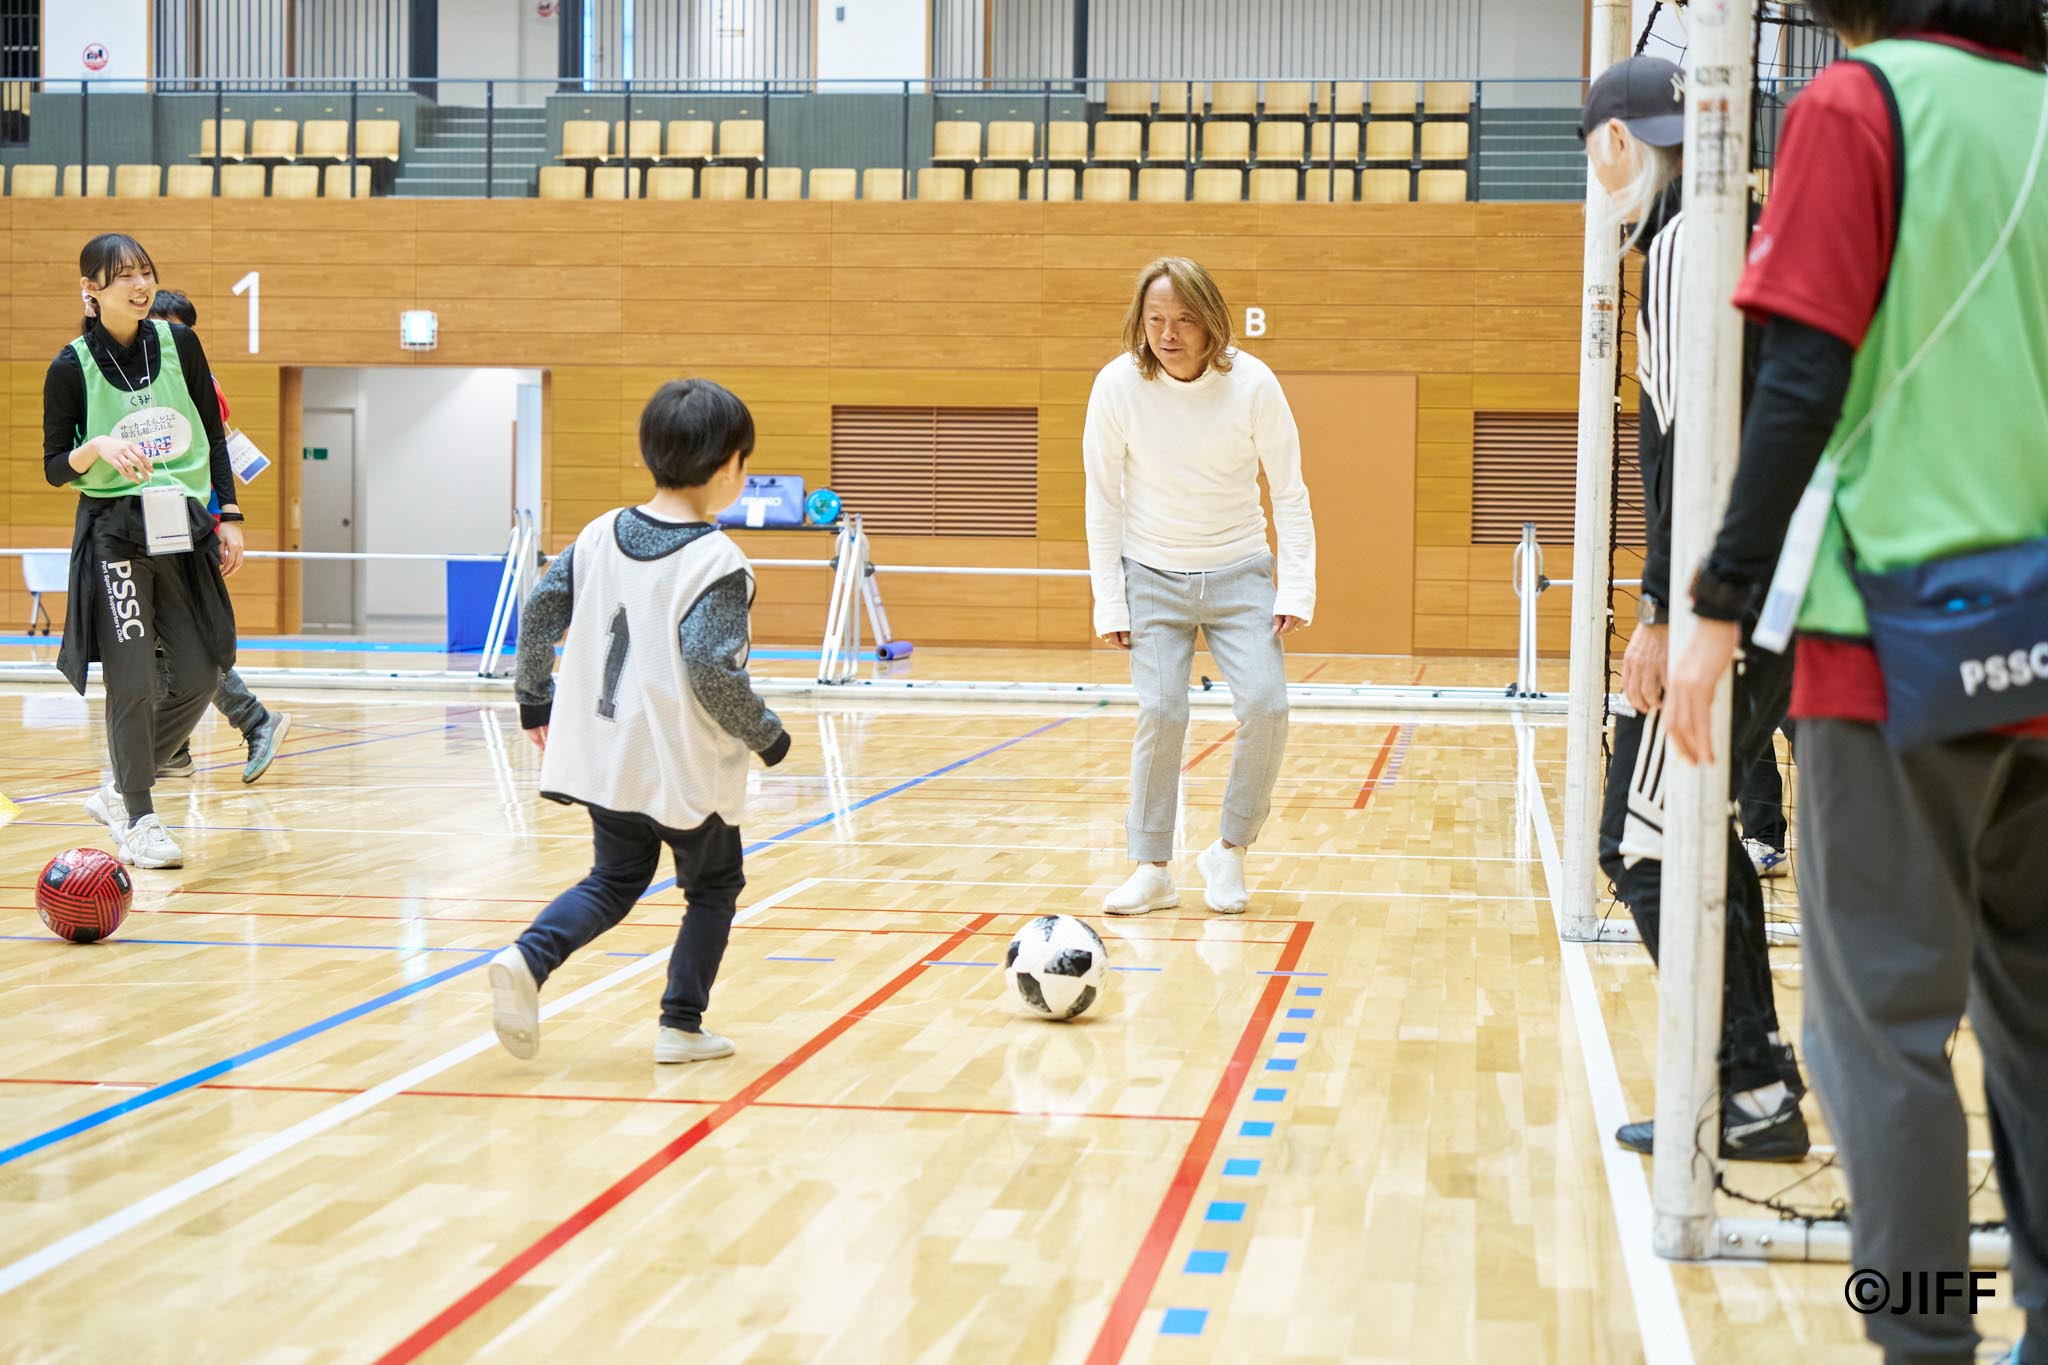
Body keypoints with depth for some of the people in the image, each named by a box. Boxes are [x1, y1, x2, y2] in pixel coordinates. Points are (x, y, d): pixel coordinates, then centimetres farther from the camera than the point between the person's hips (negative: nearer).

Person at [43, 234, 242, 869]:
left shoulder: (178, 342, 3)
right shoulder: (72, 367, -6)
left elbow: (214, 435, 11)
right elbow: (55, 468, -2)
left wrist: (229, 517, 6)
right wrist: (98, 447, -22)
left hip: (183, 529, 4)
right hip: (114, 535, -4)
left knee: (199, 675, 2)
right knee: (133, 684, -6)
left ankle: (119, 791, 22)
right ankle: (136, 823, 8)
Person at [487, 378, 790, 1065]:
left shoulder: (601, 535, 1)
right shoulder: (718, 563, -18)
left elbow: (538, 613, 4)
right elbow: (714, 672, -24)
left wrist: (535, 699, 17)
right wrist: (766, 734, -9)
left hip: (602, 757, 6)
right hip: (686, 772, -5)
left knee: (616, 879, 22)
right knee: (715, 884, 17)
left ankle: (528, 959, -2)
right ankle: (681, 1025, 16)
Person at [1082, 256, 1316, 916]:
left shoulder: (1252, 384, -14)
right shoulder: (1117, 385, -12)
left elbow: (1290, 494, -4)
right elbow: (1103, 501, -3)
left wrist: (1296, 590, -10)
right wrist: (1109, 602, -5)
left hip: (1238, 572, 0)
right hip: (1153, 576, 0)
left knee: (1265, 706, -15)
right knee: (1160, 714, -12)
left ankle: (1230, 851, 3)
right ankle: (1151, 870, 0)